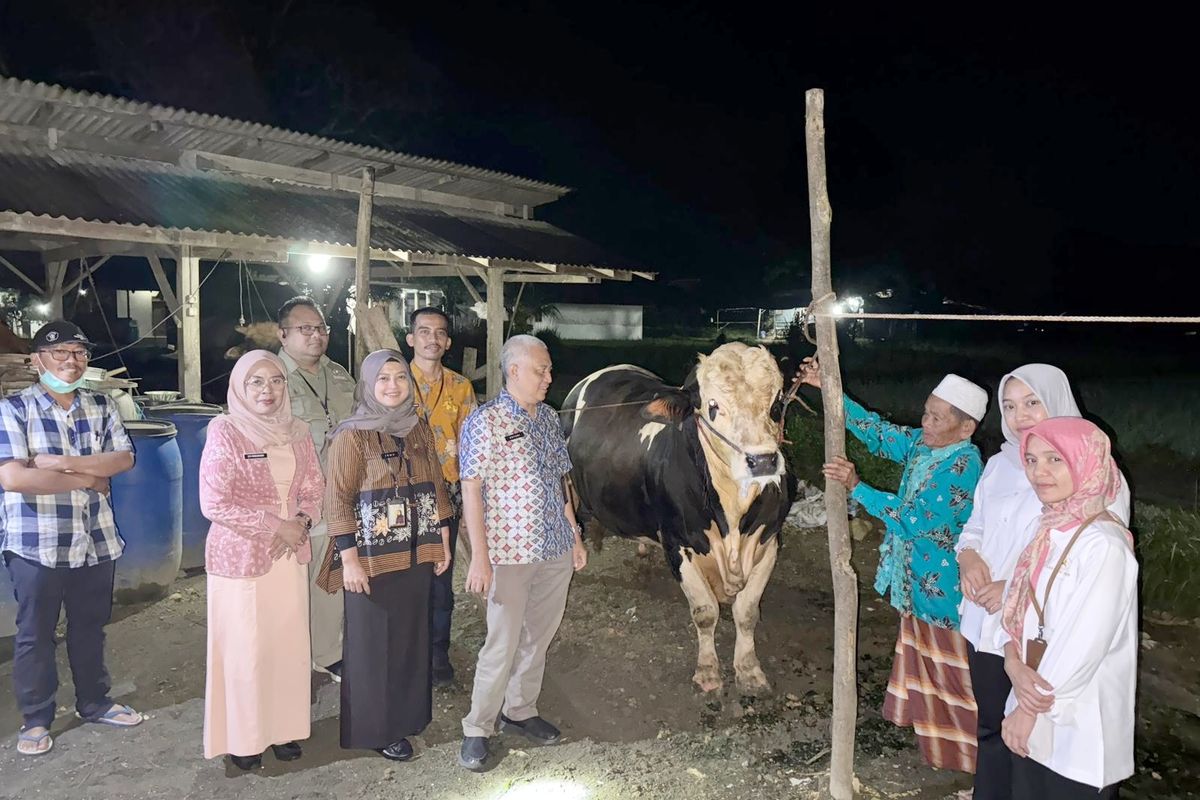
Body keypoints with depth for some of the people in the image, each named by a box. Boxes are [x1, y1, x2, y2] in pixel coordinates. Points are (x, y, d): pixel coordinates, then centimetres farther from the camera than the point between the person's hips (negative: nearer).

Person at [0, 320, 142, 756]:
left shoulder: (101, 406, 5)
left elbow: (124, 458, -4)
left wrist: (64, 463, -17)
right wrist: (88, 478, -14)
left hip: (96, 541, 4)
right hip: (36, 545, -4)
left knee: (91, 627, 18)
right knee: (35, 634, 10)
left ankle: (94, 702, 34)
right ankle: (36, 719, 24)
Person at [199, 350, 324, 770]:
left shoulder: (296, 432, 5)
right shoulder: (225, 431, -11)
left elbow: (314, 487, 11)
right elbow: (214, 503, -15)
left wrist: (301, 523, -9)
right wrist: (276, 525, -15)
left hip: (290, 554, 5)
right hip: (240, 557, -5)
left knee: (289, 644, 10)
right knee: (245, 649, 4)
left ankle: (283, 728, 27)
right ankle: (242, 737, 22)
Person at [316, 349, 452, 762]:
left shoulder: (419, 429, 7)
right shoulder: (352, 435, -10)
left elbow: (435, 487, 12)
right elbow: (337, 500, -12)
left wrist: (443, 541, 11)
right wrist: (349, 559, -16)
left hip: (417, 555, 6)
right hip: (372, 557, -5)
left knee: (412, 637, 15)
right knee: (373, 644, 6)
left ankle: (406, 715, 32)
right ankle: (376, 728, 21)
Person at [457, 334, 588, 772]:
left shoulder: (549, 418, 8)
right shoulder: (485, 421, -12)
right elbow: (471, 490, -14)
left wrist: (575, 537, 15)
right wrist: (480, 557, -17)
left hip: (556, 551, 7)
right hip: (511, 554, -6)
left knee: (539, 637, 16)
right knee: (502, 644, 0)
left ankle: (520, 710, 33)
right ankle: (477, 729, 16)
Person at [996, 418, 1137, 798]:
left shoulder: (1104, 545, -18)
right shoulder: (1048, 532, 5)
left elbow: (1085, 643, -21)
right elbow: (1016, 607, 6)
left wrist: (1030, 709, -13)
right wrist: (1014, 665, -13)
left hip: (1079, 727, -7)